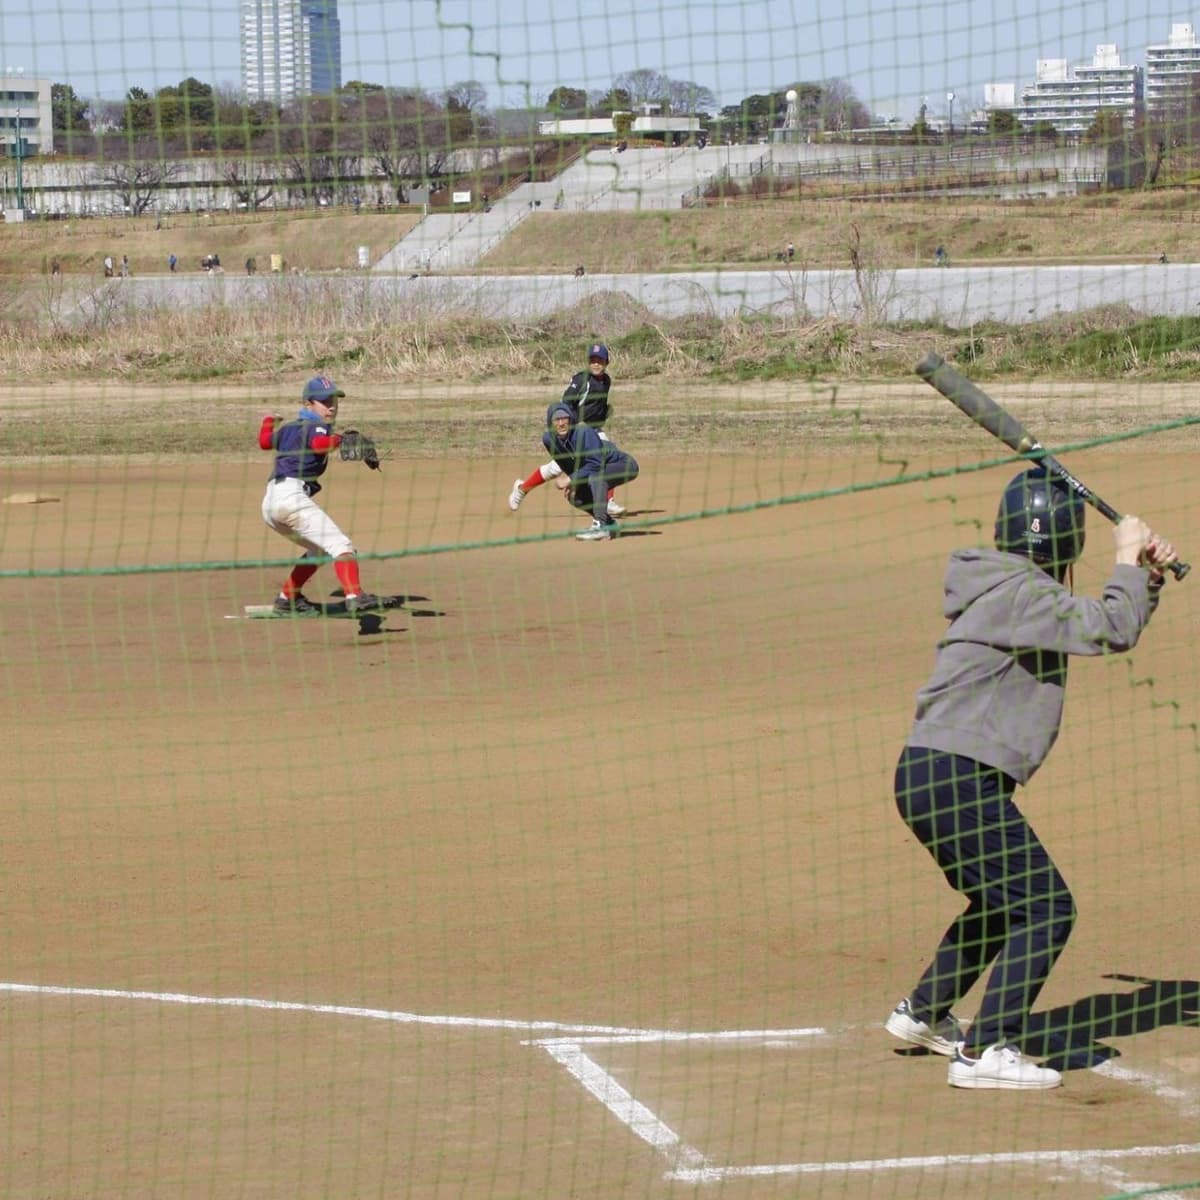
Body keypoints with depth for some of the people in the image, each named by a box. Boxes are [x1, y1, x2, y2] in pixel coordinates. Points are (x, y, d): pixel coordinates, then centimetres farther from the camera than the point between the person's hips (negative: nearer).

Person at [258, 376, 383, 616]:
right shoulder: (317, 427, -1)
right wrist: (340, 439, -35)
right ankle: (354, 596, -41)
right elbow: (319, 444, -24)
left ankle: (287, 598, 28)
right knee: (340, 544, -20)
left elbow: (264, 441, 41)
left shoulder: (288, 428, 23)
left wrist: (269, 422, 58)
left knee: (317, 549, 27)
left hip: (270, 501, 10)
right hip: (291, 495, -10)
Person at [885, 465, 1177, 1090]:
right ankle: (987, 1051, -13)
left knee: (1002, 903, 27)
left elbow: (1109, 630, 22)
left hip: (932, 777, 10)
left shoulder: (1024, 593, 16)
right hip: (956, 777, -10)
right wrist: (1128, 560, -9)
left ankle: (922, 1013, 39)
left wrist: (1147, 575, 6)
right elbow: (1110, 630, -23)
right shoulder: (1016, 593, -16)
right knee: (1046, 907, -10)